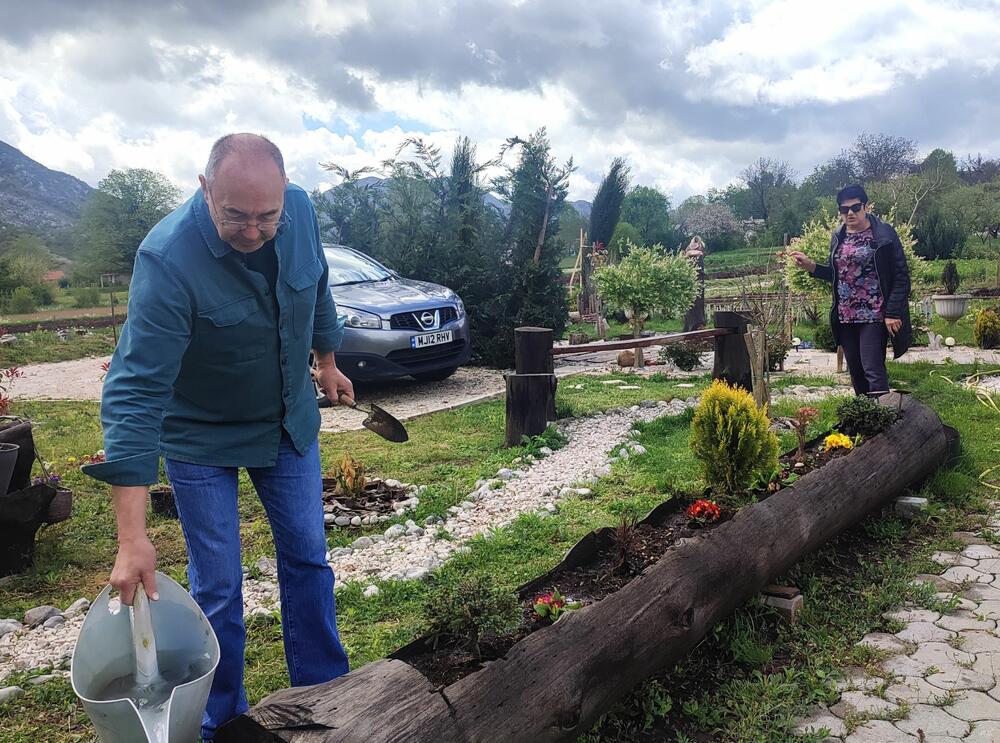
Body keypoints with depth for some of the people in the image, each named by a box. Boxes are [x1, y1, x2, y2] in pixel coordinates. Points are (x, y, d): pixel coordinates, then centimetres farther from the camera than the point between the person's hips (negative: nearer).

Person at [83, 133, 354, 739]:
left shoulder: (301, 211, -16)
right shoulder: (168, 258, -31)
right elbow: (136, 392, -34)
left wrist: (327, 361, 18)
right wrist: (133, 536, -36)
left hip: (290, 421, 5)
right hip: (201, 438, -4)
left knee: (308, 558, 13)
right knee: (217, 587, 5)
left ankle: (323, 692, 33)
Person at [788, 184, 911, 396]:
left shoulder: (883, 234, -6)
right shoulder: (838, 237, 11)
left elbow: (901, 276, -7)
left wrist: (892, 313, -14)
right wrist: (810, 265, 4)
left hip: (873, 315, -6)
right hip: (845, 316, 6)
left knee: (873, 369, -12)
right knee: (855, 371, 12)